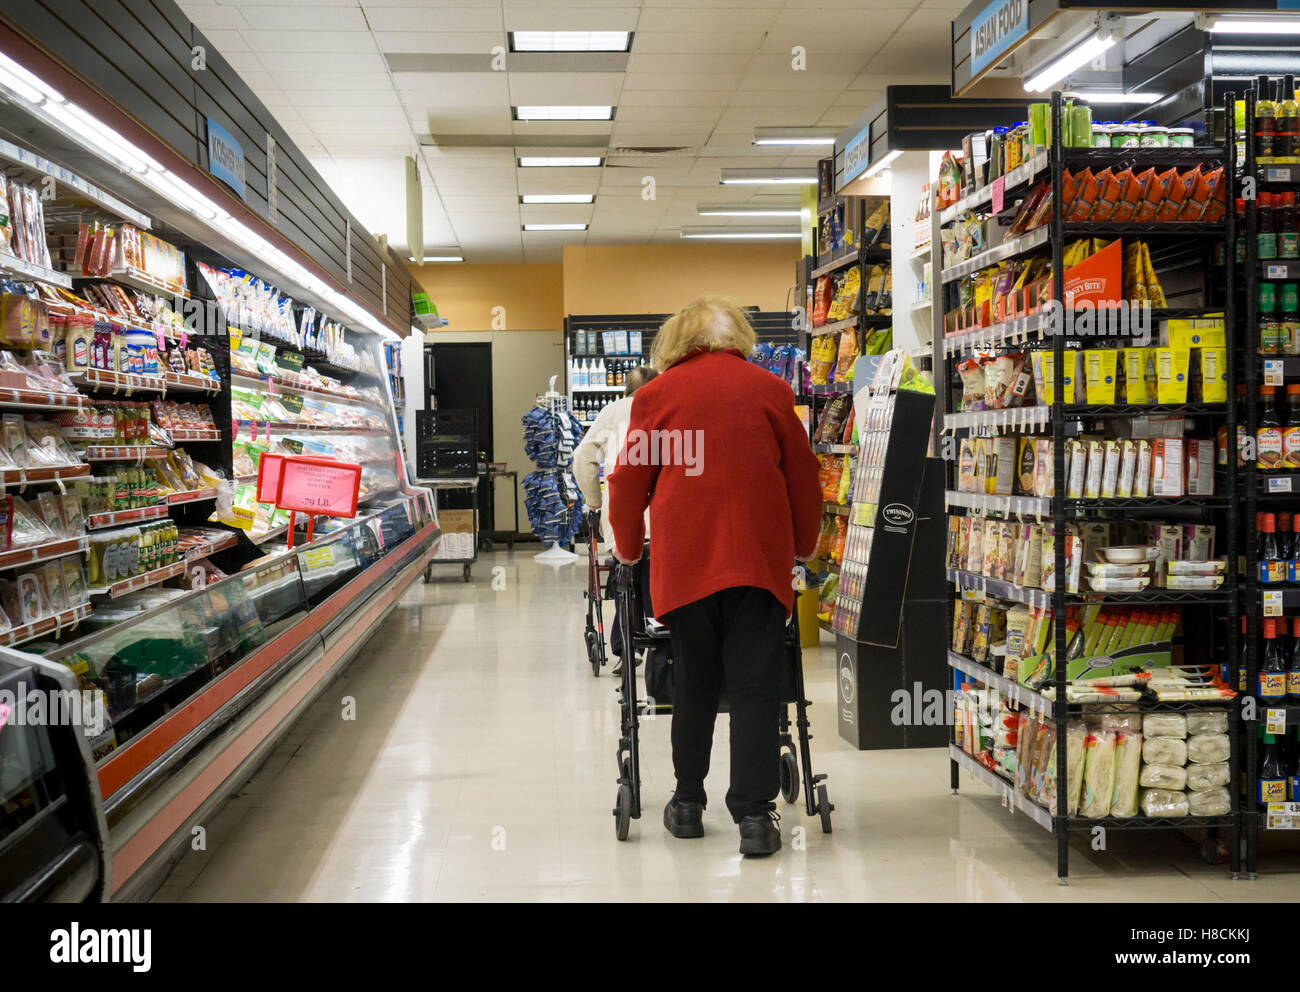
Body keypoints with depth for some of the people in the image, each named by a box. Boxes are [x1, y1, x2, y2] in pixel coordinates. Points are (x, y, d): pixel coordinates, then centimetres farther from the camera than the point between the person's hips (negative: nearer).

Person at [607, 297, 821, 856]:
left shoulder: (656, 394, 7)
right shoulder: (769, 390, 8)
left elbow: (628, 482, 9)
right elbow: (803, 477, 11)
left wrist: (627, 550, 24)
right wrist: (804, 548, 25)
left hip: (684, 558, 1)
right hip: (759, 556, 0)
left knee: (693, 682, 13)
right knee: (754, 684, 1)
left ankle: (688, 804, 22)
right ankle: (755, 816, -3)